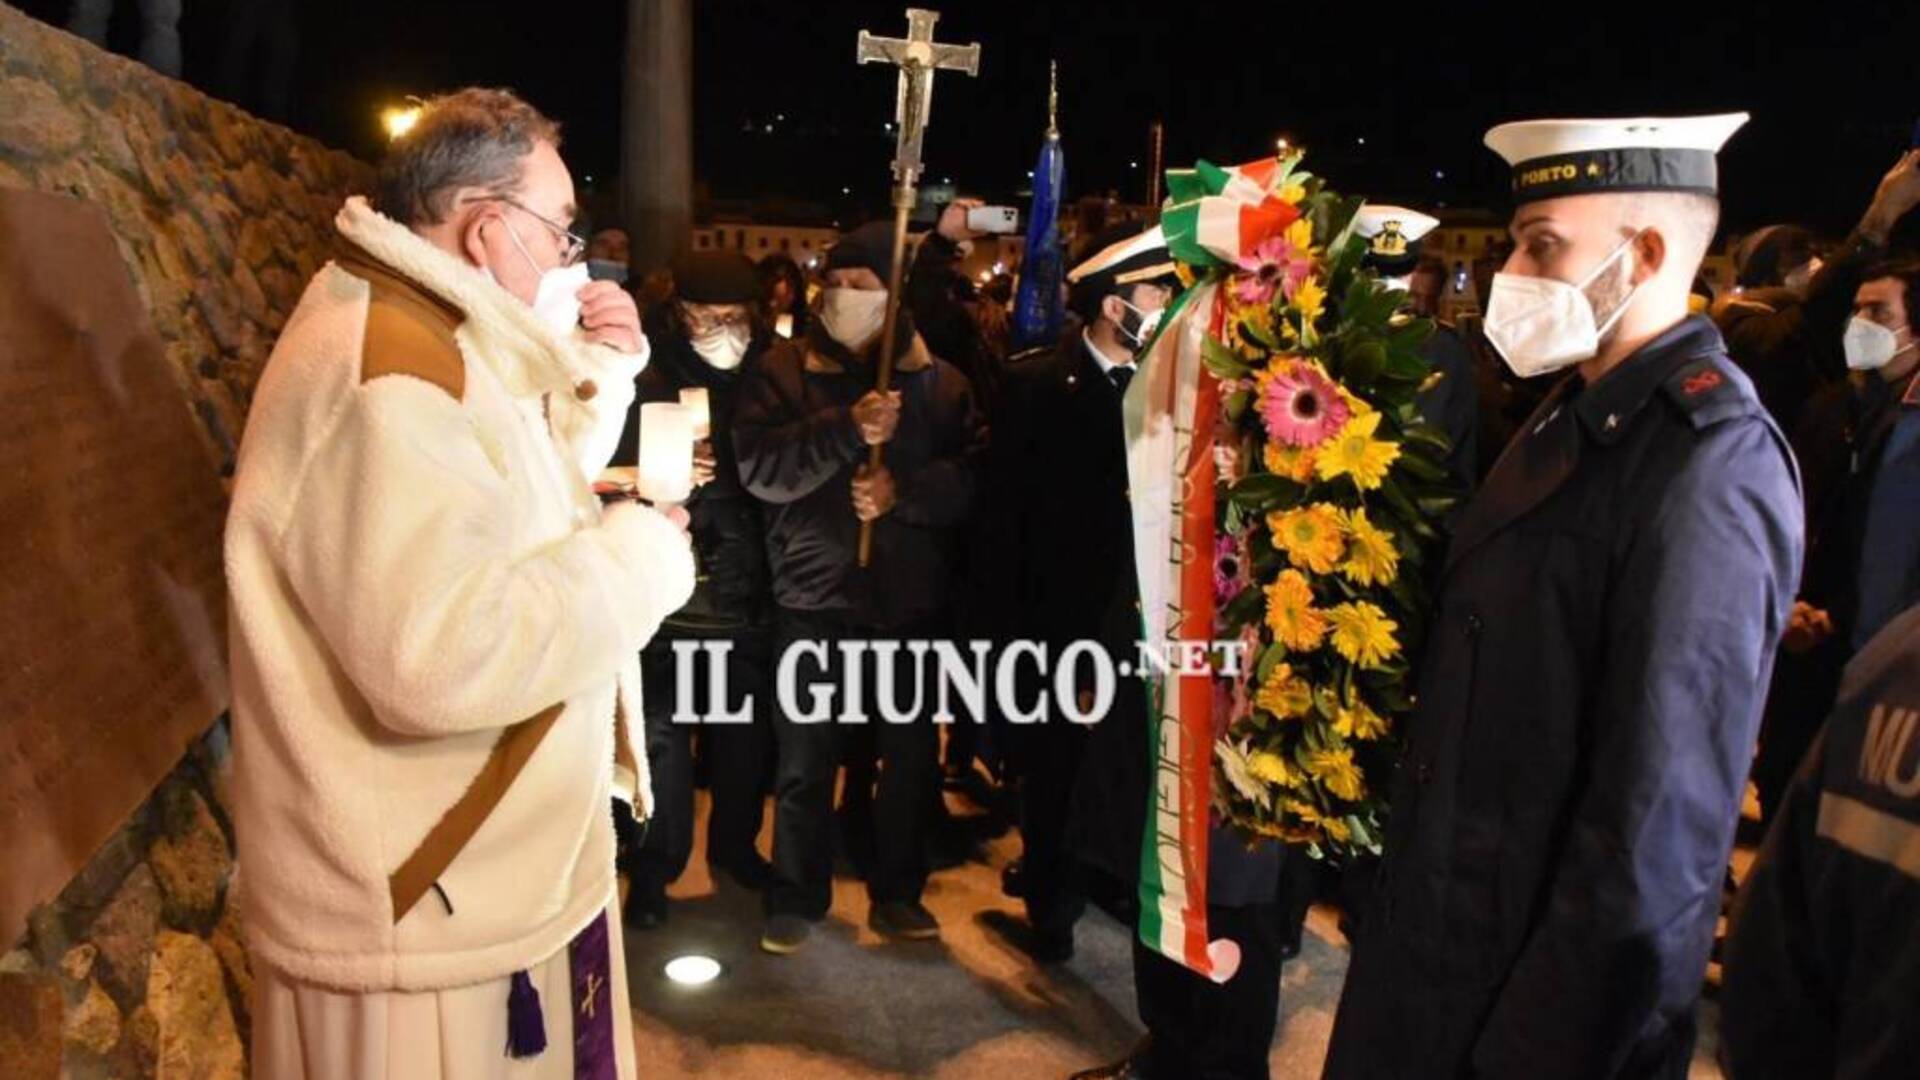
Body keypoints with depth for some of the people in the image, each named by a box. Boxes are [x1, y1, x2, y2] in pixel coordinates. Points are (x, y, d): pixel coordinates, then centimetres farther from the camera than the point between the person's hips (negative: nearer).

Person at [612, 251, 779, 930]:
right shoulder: (647, 381, -5)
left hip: (746, 591, 3)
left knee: (747, 730, 13)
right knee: (663, 733, 2)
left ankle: (735, 844, 35)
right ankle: (653, 866, 21)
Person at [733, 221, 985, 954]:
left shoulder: (939, 382, 5)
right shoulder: (782, 372, 0)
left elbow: (974, 475, -3)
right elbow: (759, 468, -14)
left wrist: (903, 491, -18)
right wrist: (847, 430, -24)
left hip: (911, 600, 2)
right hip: (815, 598, -1)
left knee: (913, 756, 12)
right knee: (804, 762, 8)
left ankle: (897, 893, 30)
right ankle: (797, 899, 26)